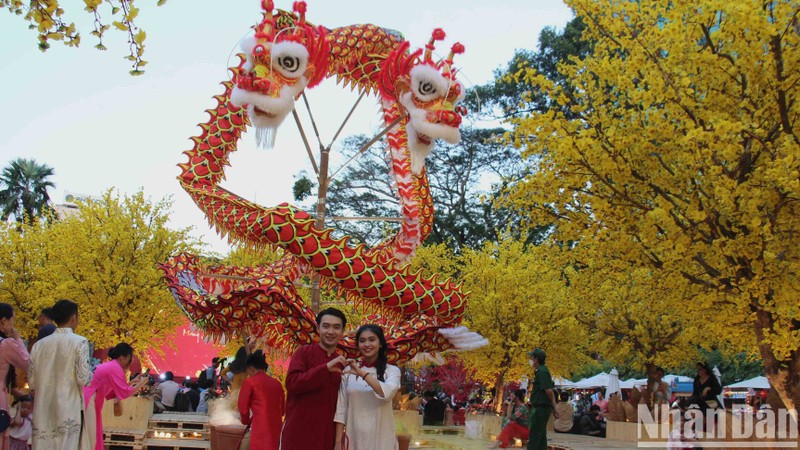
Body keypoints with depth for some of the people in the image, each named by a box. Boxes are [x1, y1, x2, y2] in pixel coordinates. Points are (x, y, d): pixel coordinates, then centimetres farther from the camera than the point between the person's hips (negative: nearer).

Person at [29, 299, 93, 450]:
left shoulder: (39, 345, 6)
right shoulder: (79, 342, -7)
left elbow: (31, 382, 8)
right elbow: (84, 379, -12)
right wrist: (91, 373, 8)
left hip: (43, 412, 4)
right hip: (69, 410, -4)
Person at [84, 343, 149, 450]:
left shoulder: (110, 365, 14)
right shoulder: (115, 368, -15)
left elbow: (117, 388, 20)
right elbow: (125, 392, -15)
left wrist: (132, 382, 19)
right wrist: (141, 383, -3)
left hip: (89, 399, 10)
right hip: (88, 399, -10)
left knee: (92, 435, 12)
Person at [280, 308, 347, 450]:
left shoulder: (342, 364, 12)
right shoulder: (303, 352, -1)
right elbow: (292, 383, -15)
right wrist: (325, 368, -21)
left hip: (326, 435, 4)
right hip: (298, 432, -4)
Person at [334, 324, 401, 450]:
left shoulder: (392, 371, -1)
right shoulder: (349, 371, 4)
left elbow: (387, 393, -20)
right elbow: (341, 408, 3)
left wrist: (361, 373, -22)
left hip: (381, 438, -1)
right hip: (354, 438, 2)